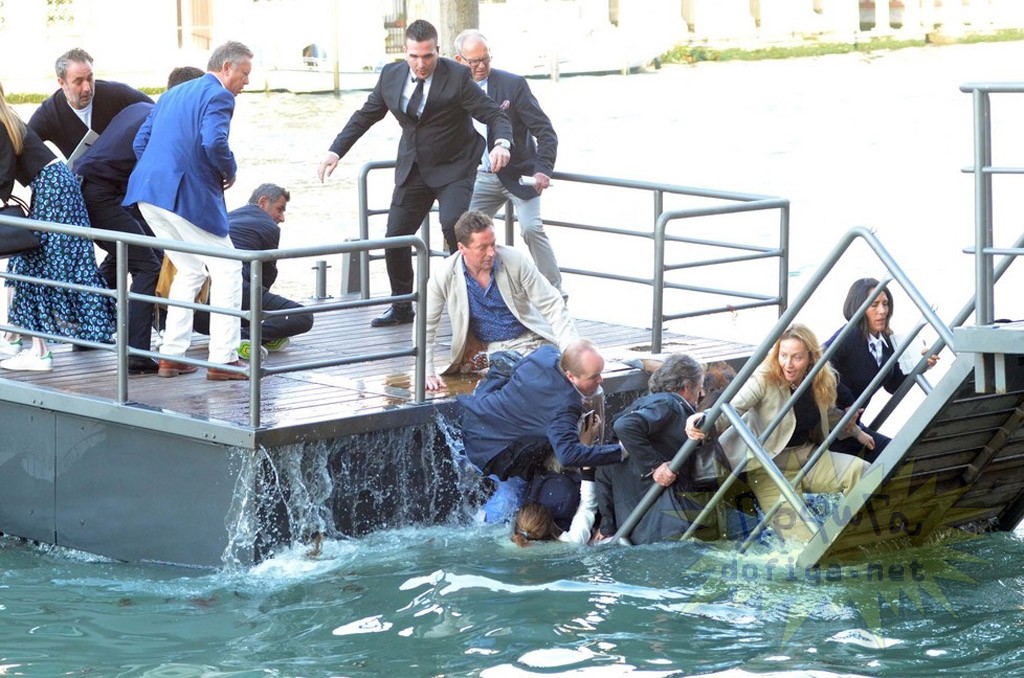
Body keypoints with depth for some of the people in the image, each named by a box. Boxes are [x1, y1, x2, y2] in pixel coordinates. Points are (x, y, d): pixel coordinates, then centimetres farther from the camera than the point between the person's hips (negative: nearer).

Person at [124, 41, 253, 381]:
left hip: (147, 193, 9)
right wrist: (230, 171, -4)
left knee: (190, 270, 21)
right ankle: (223, 359, -2)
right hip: (187, 195, -8)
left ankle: (171, 355, 16)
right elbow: (213, 141, -21)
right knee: (227, 268, 2)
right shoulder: (218, 96, -4)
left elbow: (141, 141, 21)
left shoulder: (172, 94, 23)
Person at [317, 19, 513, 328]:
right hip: (413, 170, 5)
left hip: (453, 169, -5)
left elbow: (495, 115, -17)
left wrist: (501, 144, -38)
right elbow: (364, 117, 11)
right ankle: (401, 307, 24)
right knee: (395, 237, 4)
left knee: (453, 224, -27)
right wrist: (336, 151, 1)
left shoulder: (457, 76, -16)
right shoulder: (391, 76, -2)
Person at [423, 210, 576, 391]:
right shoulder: (444, 277, -11)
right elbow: (425, 325, 0)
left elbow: (551, 305, -9)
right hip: (494, 348, 0)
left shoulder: (515, 261, -12)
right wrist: (427, 372, -7)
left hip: (532, 339, 0)